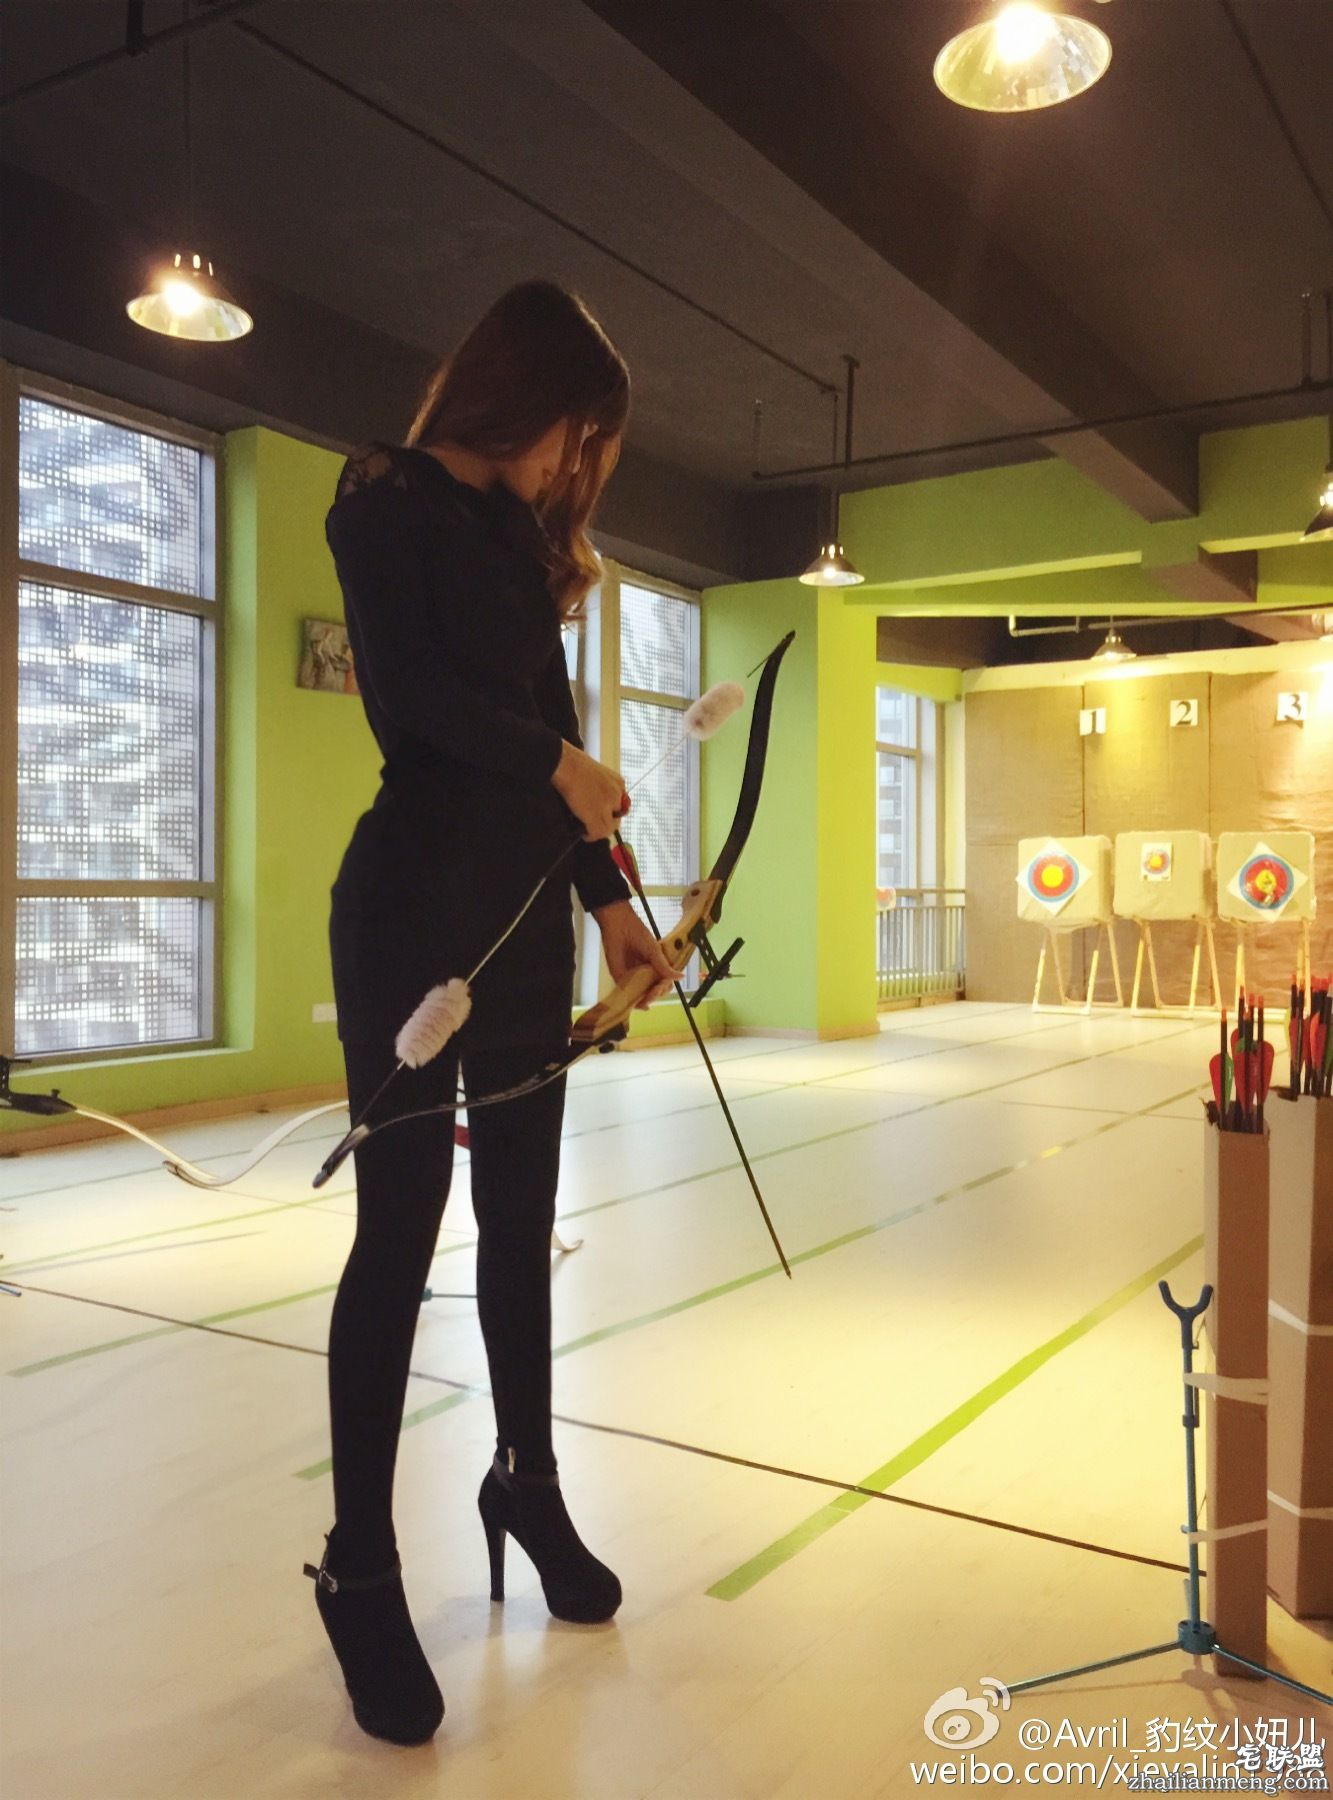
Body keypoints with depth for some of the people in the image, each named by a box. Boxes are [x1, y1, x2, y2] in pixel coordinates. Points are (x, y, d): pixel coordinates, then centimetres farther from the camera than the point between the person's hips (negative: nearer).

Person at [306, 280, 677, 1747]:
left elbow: (545, 724, 16)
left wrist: (609, 898, 8)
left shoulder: (524, 542, 19)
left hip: (526, 913, 7)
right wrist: (558, 764, -5)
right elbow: (404, 695, -15)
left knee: (520, 1216, 12)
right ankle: (360, 1566, 10)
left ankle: (526, 1479, 30)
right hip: (414, 909, -7)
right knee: (400, 1231, -4)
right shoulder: (390, 503, -2)